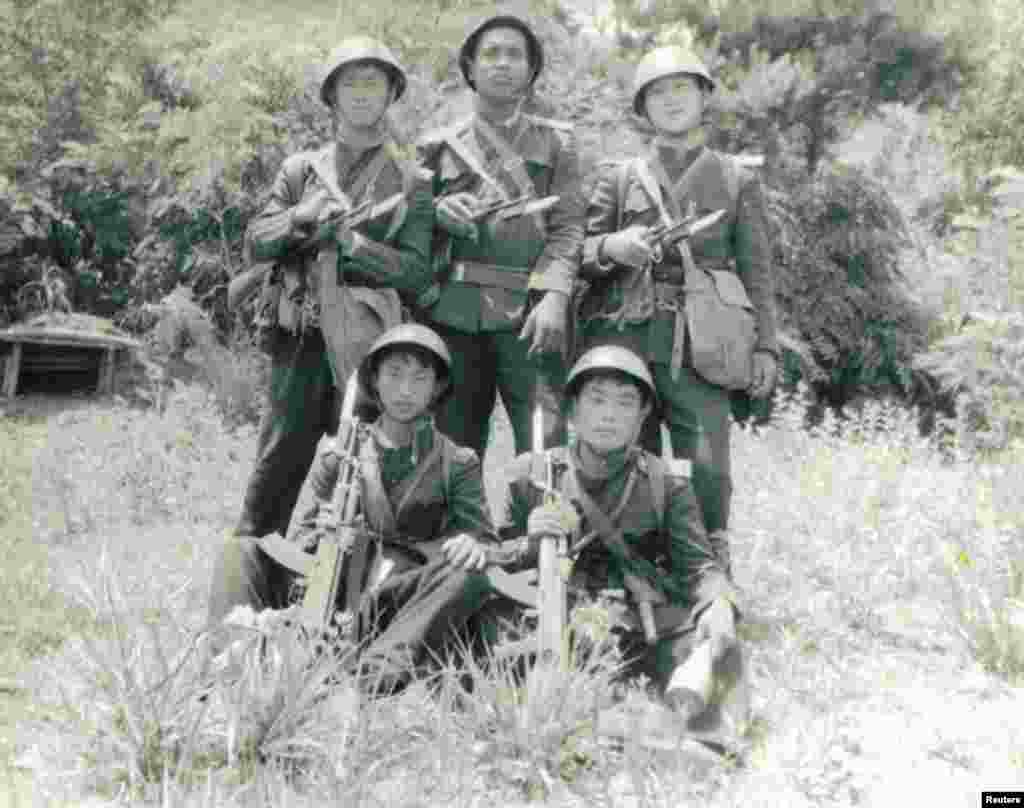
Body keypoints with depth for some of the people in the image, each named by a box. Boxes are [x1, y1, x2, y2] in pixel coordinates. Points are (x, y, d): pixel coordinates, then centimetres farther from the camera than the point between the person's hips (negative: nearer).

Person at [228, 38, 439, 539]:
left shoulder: (410, 183, 8)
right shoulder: (301, 169, 15)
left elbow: (415, 271, -2)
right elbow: (256, 242, 9)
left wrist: (343, 236, -9)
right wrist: (299, 218, -10)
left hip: (369, 342, -1)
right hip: (300, 336, 2)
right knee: (278, 461, 3)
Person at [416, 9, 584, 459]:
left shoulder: (555, 142, 13)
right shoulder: (440, 147, 16)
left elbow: (568, 227, 3)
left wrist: (555, 297, -13)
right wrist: (437, 214, -5)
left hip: (527, 313, -2)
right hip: (454, 314, 2)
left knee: (545, 448, -10)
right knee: (453, 449, 4)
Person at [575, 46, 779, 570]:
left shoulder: (736, 182, 16)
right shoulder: (620, 178, 19)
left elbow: (758, 272, 13)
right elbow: (579, 255, 11)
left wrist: (765, 347, 3)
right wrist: (612, 247, -11)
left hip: (698, 340, -1)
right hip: (625, 334, 2)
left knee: (706, 462, -10)